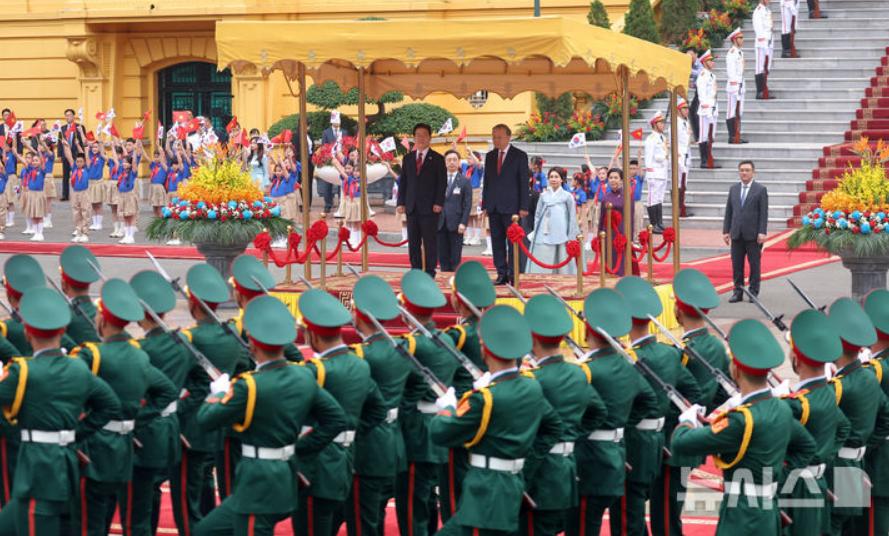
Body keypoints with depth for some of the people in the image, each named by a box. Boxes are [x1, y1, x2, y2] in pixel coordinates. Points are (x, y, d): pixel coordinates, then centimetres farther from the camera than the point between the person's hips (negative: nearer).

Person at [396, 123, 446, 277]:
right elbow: (403, 182, 12)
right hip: (412, 207, 4)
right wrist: (401, 202, 3)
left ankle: (430, 273, 1)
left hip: (429, 207, -4)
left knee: (430, 241, -3)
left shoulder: (437, 159, 3)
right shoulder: (408, 158, 14)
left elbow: (442, 183, -1)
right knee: (413, 242, 4)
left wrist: (438, 203, -11)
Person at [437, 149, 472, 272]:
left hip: (455, 224, -3)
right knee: (442, 255, 4)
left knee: (455, 257, -1)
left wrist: (463, 223, -10)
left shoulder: (465, 182, 4)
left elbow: (468, 204, 0)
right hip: (440, 224, 3)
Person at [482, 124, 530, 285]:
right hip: (494, 206, 5)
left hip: (511, 206, -5)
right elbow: (486, 181, 15)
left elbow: (524, 182, -2)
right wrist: (484, 204, 8)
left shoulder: (519, 156, 1)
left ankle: (513, 274, -3)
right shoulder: (490, 156, 14)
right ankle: (502, 274, 7)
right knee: (497, 242, 4)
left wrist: (523, 207, -8)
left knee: (513, 241, -5)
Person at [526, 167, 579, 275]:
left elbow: (572, 218, 4)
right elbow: (537, 215, 14)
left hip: (560, 236, -2)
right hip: (544, 236, 2)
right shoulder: (544, 196, 11)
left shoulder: (567, 196, 4)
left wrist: (571, 237, 0)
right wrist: (535, 232, 8)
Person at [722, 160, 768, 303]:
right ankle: (738, 292, 11)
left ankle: (754, 292, 8)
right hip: (736, 234, 4)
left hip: (753, 234, -4)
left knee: (754, 264, 1)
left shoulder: (760, 190, -1)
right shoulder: (733, 189, 12)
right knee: (736, 264, 4)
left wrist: (762, 232, -12)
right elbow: (728, 211, 13)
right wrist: (726, 231, 7)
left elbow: (764, 213, -5)